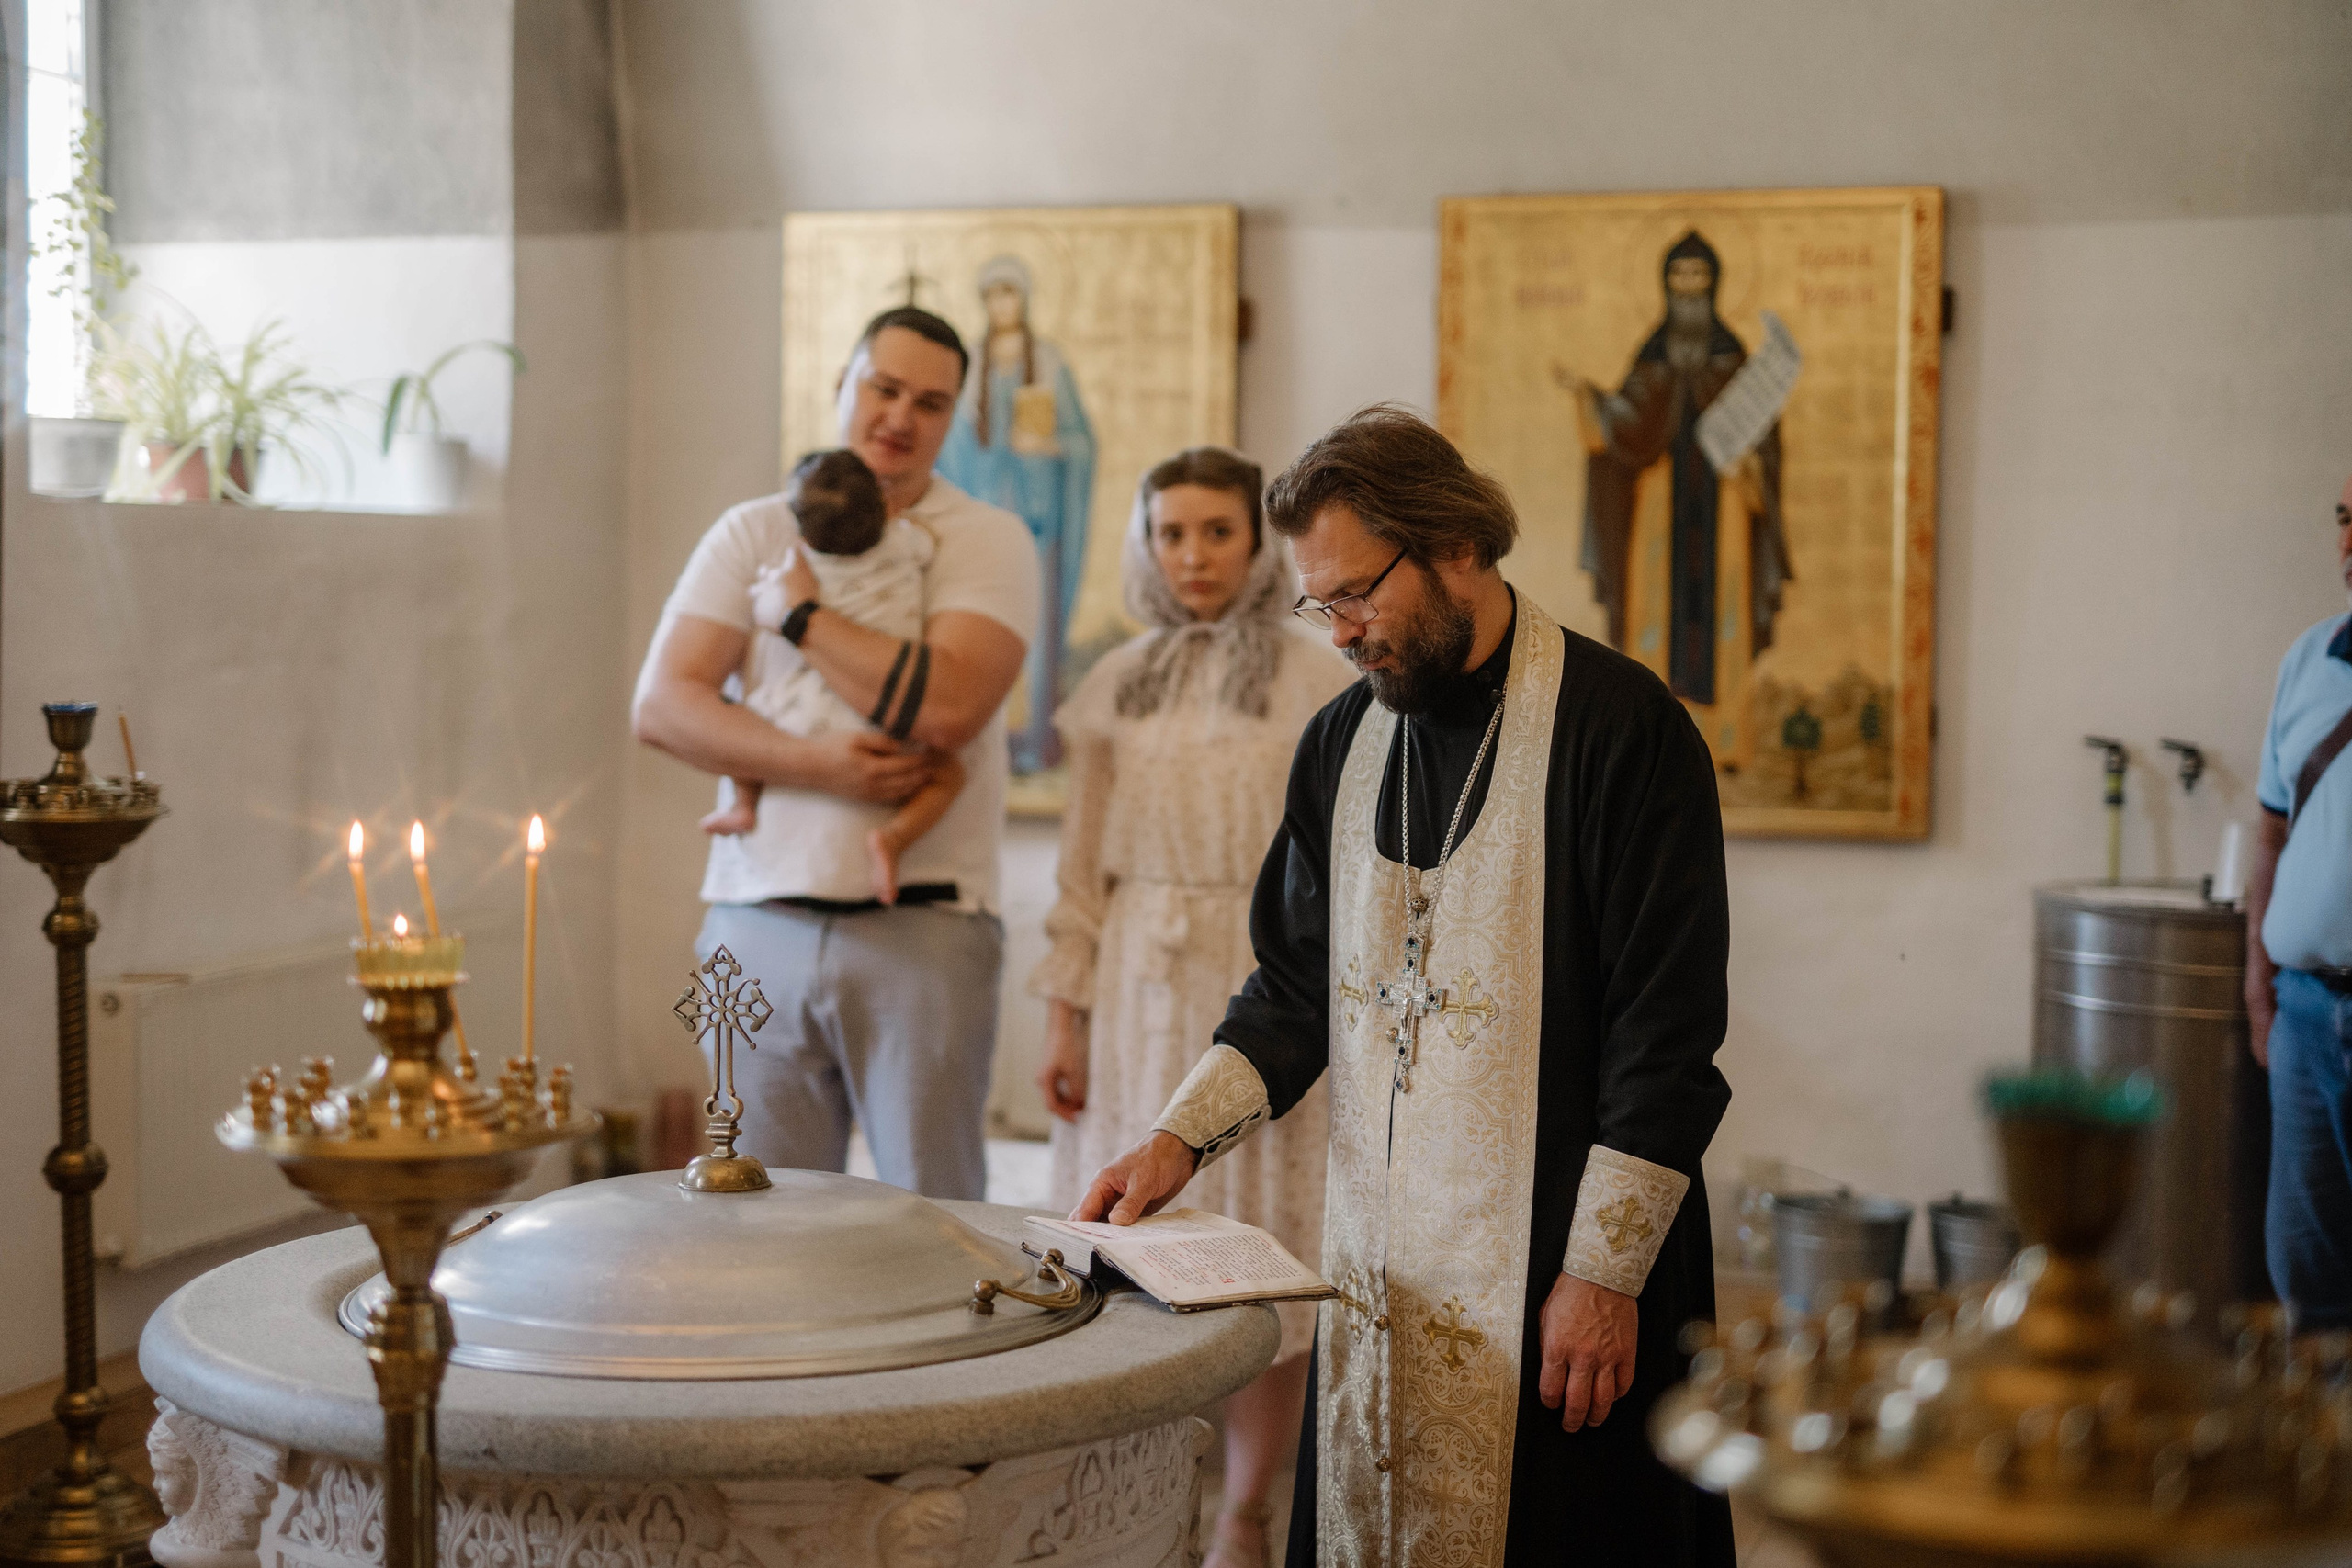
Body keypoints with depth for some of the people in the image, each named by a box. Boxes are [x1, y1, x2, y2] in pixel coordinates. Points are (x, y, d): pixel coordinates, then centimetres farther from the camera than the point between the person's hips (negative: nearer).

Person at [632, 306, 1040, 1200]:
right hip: (760, 920, 2)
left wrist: (803, 609, -5)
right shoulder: (754, 534, 11)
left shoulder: (987, 540, 3)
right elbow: (659, 706, -1)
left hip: (922, 930, -2)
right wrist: (815, 765, -15)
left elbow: (945, 706, -15)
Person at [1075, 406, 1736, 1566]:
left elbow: (1668, 1034, -12)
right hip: (1373, 1257, 6)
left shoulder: (1619, 729, -10)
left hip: (1553, 1273, -6)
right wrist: (1181, 1137, 1)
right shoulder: (1341, 744, 10)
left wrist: (1603, 1272, -14)